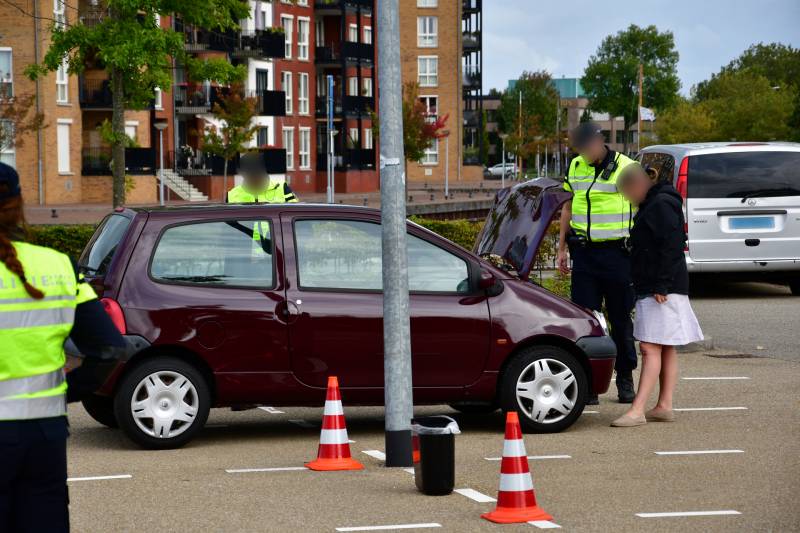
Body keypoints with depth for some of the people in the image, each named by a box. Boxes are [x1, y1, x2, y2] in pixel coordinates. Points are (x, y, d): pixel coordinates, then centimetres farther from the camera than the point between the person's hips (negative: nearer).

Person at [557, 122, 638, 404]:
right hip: (583, 252, 4)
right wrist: (562, 248, 16)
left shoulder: (626, 168, -5)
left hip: (617, 253, -4)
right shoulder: (575, 167, 10)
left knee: (620, 319, 5)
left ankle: (625, 378, 18)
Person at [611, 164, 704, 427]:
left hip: (663, 290, -11)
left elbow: (671, 246, -22)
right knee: (666, 349, 12)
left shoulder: (662, 205, -14)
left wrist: (662, 285, -24)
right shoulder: (653, 206, 20)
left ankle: (637, 410, -17)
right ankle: (664, 406, 16)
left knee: (651, 347, -13)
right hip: (651, 289, 11)